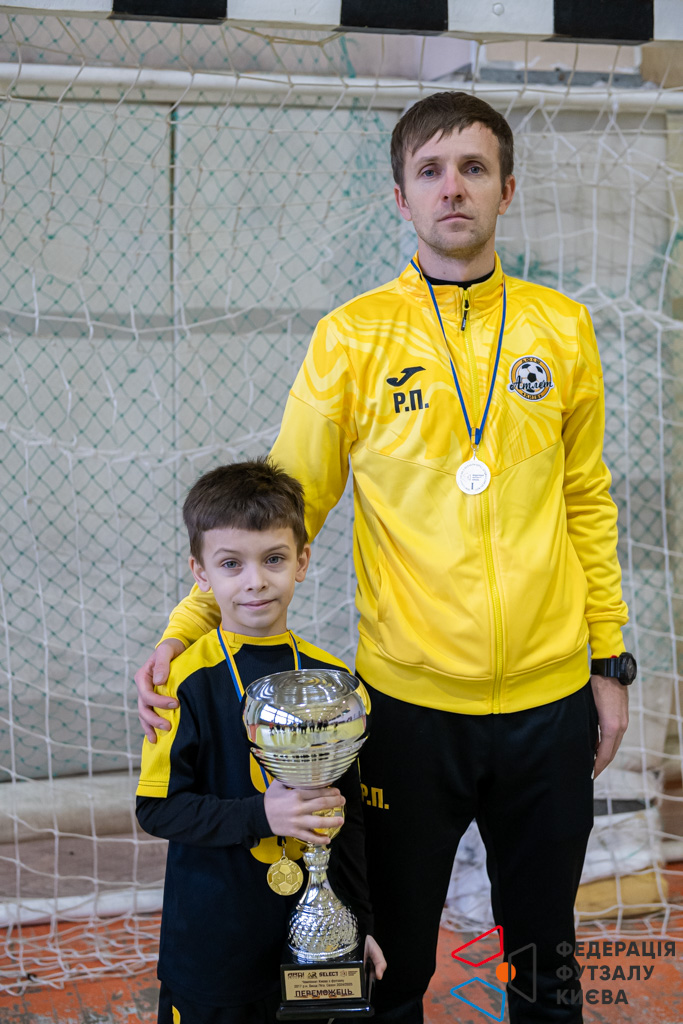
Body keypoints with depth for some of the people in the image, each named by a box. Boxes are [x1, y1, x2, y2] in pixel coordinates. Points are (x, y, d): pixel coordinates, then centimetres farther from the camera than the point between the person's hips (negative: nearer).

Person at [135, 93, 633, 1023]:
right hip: (409, 702, -2)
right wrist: (186, 629, -11)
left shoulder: (562, 328, 3)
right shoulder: (353, 337, -4)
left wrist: (610, 661, 8)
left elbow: (587, 501, 9)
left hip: (550, 703, 2)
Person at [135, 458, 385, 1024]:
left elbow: (347, 812, 8)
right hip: (212, 942, -4)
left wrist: (359, 920, 9)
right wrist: (261, 814, -22)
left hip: (314, 933, 4)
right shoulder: (187, 680, -13)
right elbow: (158, 807, -12)